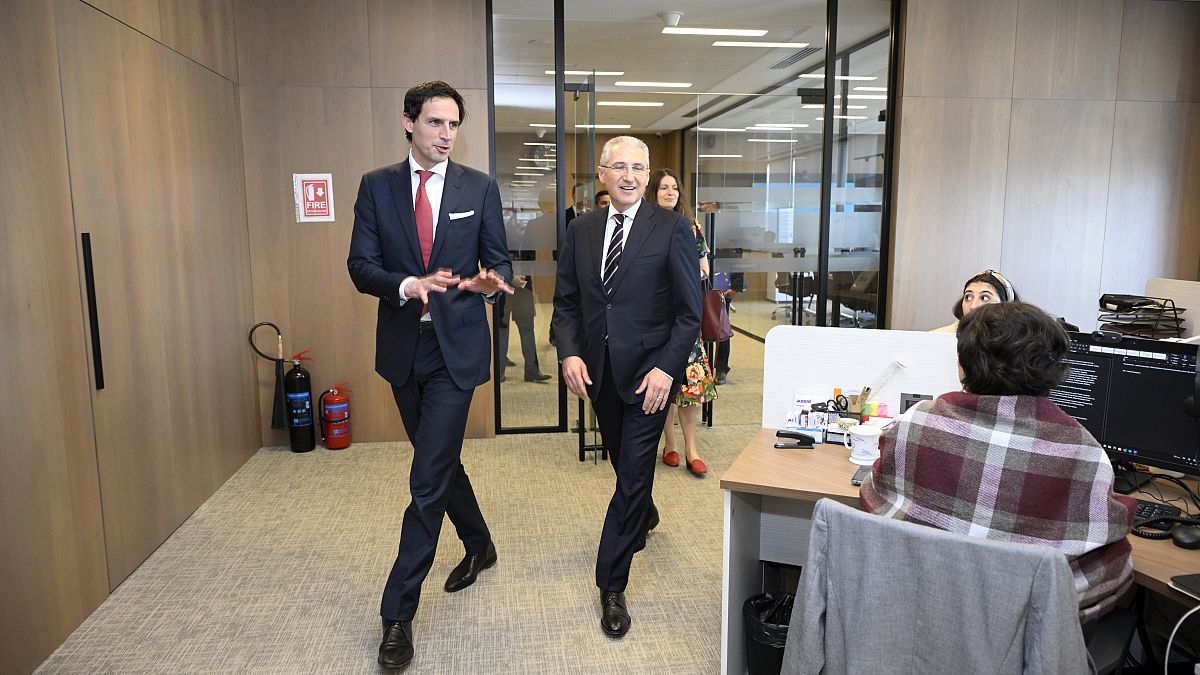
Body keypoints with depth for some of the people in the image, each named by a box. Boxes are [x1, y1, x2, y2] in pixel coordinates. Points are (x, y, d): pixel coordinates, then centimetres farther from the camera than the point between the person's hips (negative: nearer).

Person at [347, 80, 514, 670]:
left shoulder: (480, 188, 0)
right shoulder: (376, 186, 3)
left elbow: (498, 262, 2)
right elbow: (360, 265, -3)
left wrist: (489, 281, -22)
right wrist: (409, 285, -23)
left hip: (455, 349, -3)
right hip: (402, 348, 3)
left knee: (428, 480, -6)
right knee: (440, 461, 19)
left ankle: (398, 612, 6)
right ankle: (479, 545, 44)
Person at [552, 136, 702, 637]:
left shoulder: (672, 228, -7)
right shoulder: (581, 230, 6)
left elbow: (689, 310, -8)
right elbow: (566, 301, 8)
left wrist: (666, 368, -17)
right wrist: (569, 353, -7)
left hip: (649, 369, -4)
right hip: (598, 369, 5)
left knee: (633, 473, -2)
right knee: (622, 460, 21)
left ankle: (611, 585, 10)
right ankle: (644, 515, 52)